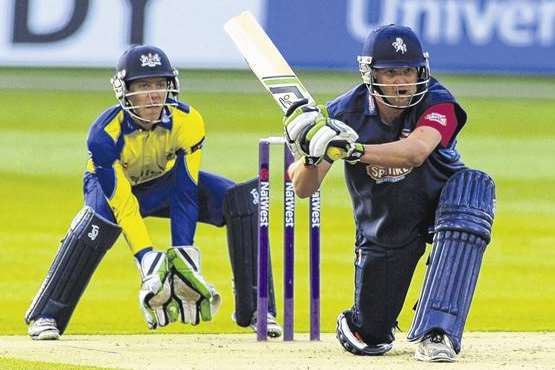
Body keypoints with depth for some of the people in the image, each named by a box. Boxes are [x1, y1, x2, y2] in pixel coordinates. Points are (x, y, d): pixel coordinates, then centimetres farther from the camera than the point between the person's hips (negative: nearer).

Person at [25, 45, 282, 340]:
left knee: (242, 199, -18)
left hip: (163, 182, 3)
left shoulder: (187, 122, -27)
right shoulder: (105, 134, -34)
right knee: (101, 215, -40)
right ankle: (45, 316, -31)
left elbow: (185, 194, -25)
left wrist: (183, 255, -33)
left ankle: (254, 309, -10)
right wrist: (146, 258, -44)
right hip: (113, 184, -3)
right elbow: (123, 205, -35)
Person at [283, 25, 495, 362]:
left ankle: (435, 333, -36)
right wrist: (309, 154, -40)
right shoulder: (346, 113, -16)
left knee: (473, 184, -36)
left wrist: (351, 150, -54)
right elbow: (304, 189, -17)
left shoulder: (438, 103, -22)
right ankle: (360, 321, 44)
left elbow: (414, 153, -42)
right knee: (370, 340, -1)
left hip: (439, 207, -1)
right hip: (383, 229, 1)